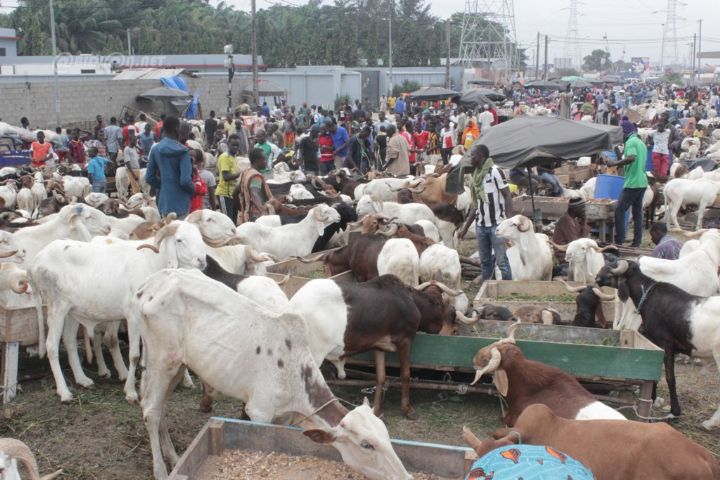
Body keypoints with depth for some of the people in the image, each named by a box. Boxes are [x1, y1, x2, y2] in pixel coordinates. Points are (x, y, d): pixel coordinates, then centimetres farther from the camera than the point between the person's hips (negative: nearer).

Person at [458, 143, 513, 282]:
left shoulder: (495, 171, -7)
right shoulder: (476, 175, 13)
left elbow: (507, 196, -10)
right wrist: (465, 227, 17)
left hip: (496, 224, -7)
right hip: (480, 225, 7)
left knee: (501, 261, -7)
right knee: (485, 261, 10)